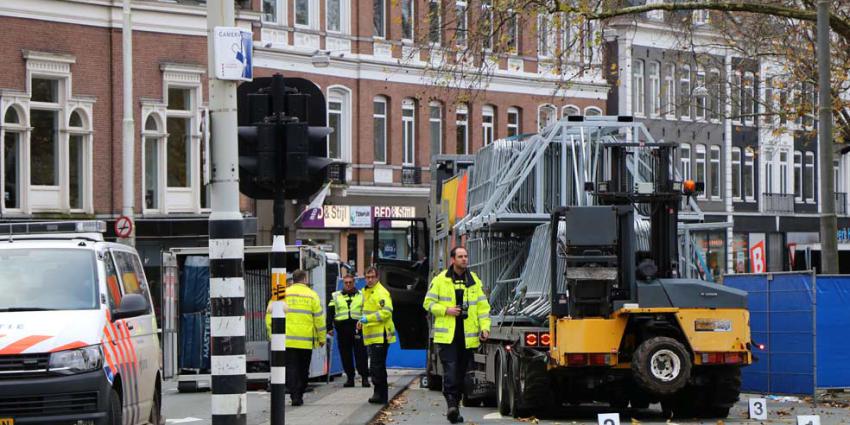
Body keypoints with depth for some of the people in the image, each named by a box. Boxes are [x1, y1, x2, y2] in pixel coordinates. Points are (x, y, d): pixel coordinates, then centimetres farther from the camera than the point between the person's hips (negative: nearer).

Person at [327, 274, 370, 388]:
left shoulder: (361, 296, 12)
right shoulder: (335, 296, 13)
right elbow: (330, 313, 10)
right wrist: (330, 327, 2)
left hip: (358, 327, -2)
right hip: (342, 328, 2)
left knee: (361, 353, -7)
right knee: (346, 355, 2)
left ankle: (364, 377, -5)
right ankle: (350, 378, 8)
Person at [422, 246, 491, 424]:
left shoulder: (474, 281, 10)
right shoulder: (440, 280, 2)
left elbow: (483, 306, 10)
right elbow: (428, 303, 5)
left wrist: (485, 327, -4)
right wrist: (446, 310, -11)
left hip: (467, 335, 3)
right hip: (447, 335, -3)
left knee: (461, 372, 8)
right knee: (450, 369, -17)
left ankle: (455, 407, 16)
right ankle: (451, 404, -22)